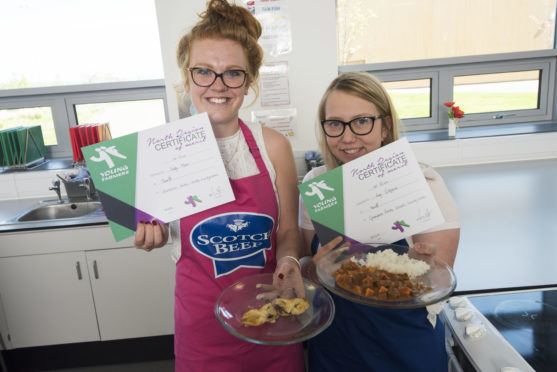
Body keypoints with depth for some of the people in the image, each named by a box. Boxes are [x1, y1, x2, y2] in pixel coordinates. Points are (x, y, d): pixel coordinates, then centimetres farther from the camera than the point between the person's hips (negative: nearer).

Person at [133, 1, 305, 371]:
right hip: (204, 321, -1)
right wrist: (152, 235, -17)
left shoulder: (273, 146, -9)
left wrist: (288, 261, -20)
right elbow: (160, 231, 4)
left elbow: (288, 230, -1)